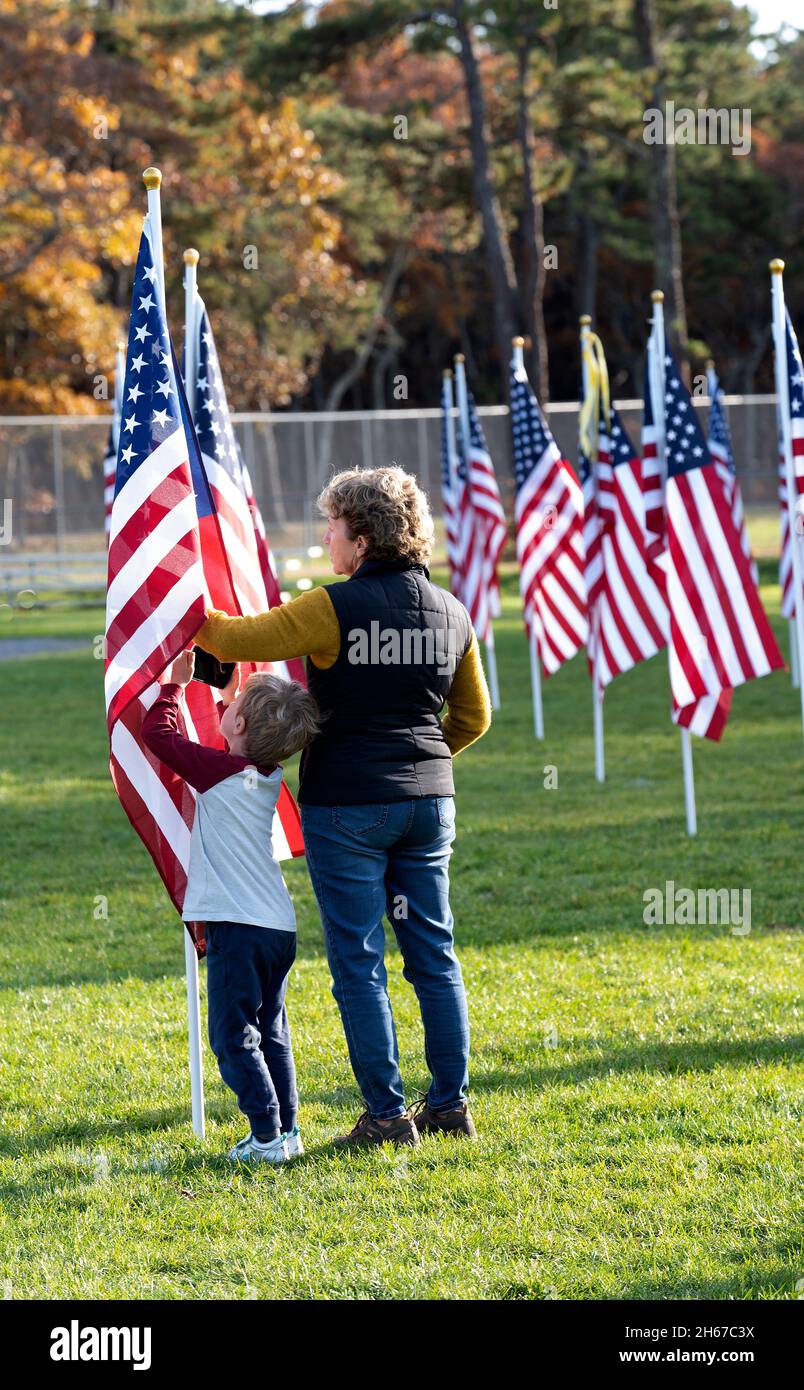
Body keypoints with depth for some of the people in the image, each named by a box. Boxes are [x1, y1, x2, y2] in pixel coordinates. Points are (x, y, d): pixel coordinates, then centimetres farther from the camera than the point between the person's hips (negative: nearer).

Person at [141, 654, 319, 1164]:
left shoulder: (218, 771, -14)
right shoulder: (269, 775, 6)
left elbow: (159, 733, -6)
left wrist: (175, 683, 6)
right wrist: (230, 697, 27)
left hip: (238, 929, -8)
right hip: (280, 926, 8)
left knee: (234, 1037, -3)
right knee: (271, 1034, 17)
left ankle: (267, 1136, -6)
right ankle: (287, 1130, 19)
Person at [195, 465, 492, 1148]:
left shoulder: (335, 608, -14)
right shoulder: (450, 612, 6)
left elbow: (235, 640, -10)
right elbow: (473, 716, 15)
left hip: (347, 805, -6)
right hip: (428, 798, 6)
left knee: (359, 963, 0)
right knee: (434, 954, 12)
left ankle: (387, 1114, 0)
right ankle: (450, 1104, 15)